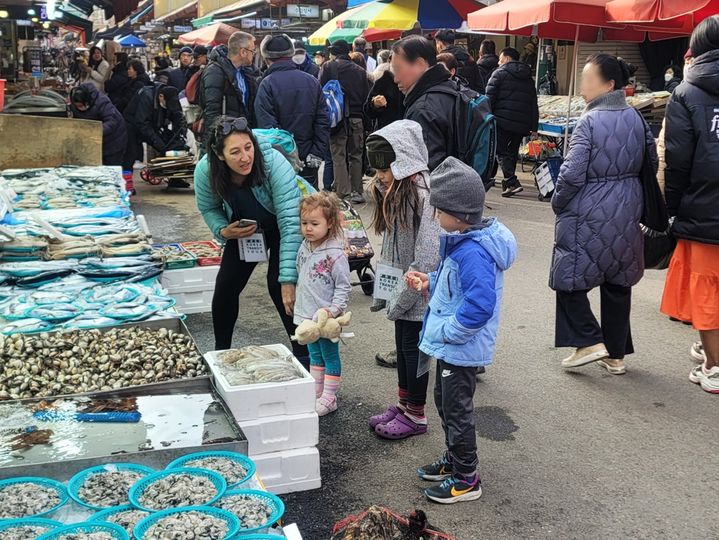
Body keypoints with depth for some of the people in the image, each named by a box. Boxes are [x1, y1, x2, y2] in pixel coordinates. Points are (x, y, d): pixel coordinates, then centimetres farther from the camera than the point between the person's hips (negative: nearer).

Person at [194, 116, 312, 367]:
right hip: (245, 227, 4)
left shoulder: (274, 163, -38)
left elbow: (290, 224, -39)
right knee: (225, 286, 2)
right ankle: (220, 351, 26)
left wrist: (288, 280, -42)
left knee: (278, 285, -18)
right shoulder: (205, 171, -26)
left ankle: (304, 356, -3)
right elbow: (208, 208, -4)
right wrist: (223, 231, -26)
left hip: (285, 223, -4)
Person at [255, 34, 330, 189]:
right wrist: (318, 153, -1)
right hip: (309, 162, 4)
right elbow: (323, 120, 0)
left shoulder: (267, 84, -9)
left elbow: (266, 125, -15)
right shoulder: (312, 81, 5)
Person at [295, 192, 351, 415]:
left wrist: (333, 310, -23)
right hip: (307, 314, 7)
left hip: (326, 319, -7)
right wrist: (300, 304, 16)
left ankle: (329, 399, 16)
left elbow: (343, 287, -16)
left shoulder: (335, 254, -19)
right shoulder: (304, 248, 3)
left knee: (330, 357, 7)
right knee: (314, 356, 19)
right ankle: (315, 393, 32)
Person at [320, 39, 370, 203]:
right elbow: (366, 96, 8)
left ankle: (344, 193, -4)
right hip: (357, 119, 3)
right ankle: (357, 191, 13)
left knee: (338, 156, 0)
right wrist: (364, 118, 12)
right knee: (355, 155, 11)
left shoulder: (328, 67, -1)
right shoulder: (360, 70, 10)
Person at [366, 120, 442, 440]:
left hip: (418, 291, -8)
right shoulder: (395, 189, 8)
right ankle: (403, 405, 34)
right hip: (400, 287, 8)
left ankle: (415, 415, 20)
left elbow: (427, 255, -26)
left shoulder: (424, 192, -23)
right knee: (403, 345, 18)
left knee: (413, 347, 4)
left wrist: (402, 297, -20)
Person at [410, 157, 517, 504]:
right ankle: (454, 460, 42)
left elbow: (479, 305, -34)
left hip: (461, 348, -10)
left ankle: (466, 479, 21)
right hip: (450, 345, 10)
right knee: (445, 402, 24)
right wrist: (429, 283, 8)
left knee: (457, 410, 4)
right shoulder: (464, 242, 4)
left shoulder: (473, 253, -29)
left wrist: (447, 331, -24)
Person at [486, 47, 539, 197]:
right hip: (522, 123, 6)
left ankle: (512, 182, -19)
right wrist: (534, 126, 15)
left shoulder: (500, 73, 3)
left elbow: (489, 97, -6)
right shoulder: (528, 78, 20)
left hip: (503, 120, -6)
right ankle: (508, 182, 21)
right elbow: (534, 104, 17)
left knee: (501, 151, -4)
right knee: (512, 152, 16)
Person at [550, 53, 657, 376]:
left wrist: (558, 204, -3)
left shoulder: (590, 121, -16)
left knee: (569, 277, 9)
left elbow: (572, 173, -19)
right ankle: (616, 354, 22)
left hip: (588, 216, -7)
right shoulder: (637, 119, 5)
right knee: (618, 283, 14)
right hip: (627, 215, 7)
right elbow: (651, 163, 13)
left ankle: (590, 341, 3)